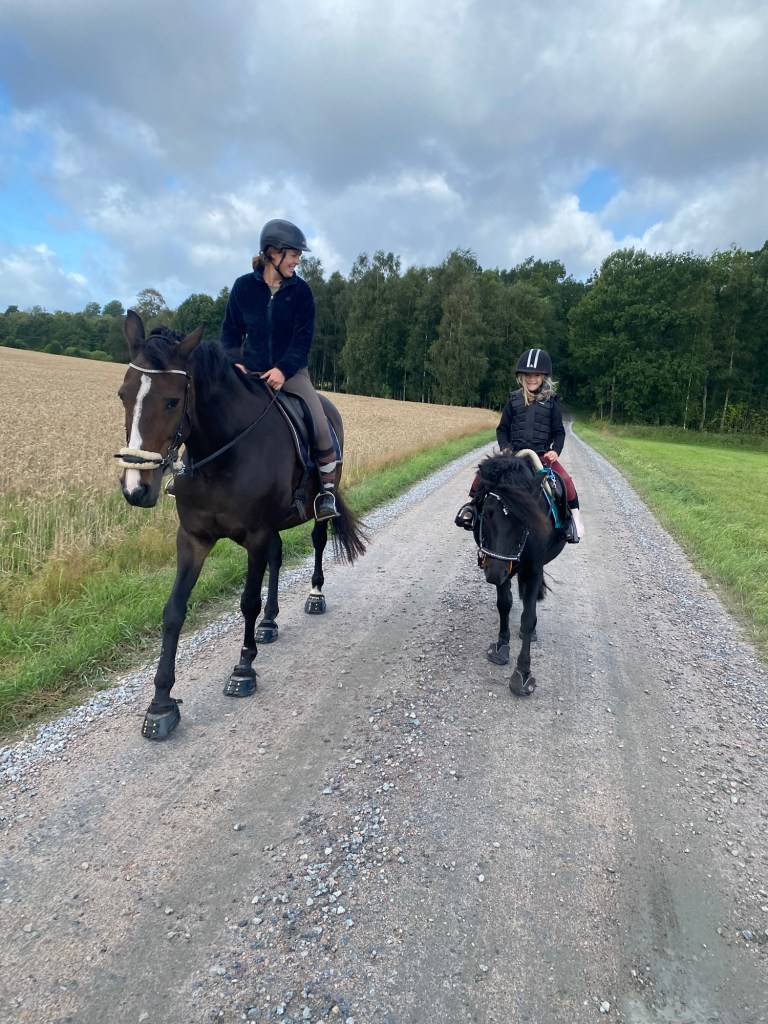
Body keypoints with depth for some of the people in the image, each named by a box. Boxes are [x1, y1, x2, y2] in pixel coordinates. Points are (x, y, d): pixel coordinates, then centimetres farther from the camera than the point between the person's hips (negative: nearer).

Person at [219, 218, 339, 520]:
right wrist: (235, 363, -11)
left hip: (290, 371, -1)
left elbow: (303, 338, -7)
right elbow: (230, 331, 7)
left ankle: (327, 490, -6)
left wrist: (283, 369, -21)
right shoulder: (243, 287, 0)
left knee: (321, 426, -20)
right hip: (250, 372, 1)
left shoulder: (301, 290, -2)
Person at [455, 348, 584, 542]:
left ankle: (574, 514, -1)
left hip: (542, 454, -1)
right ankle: (472, 502, 2)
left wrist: (556, 451, -10)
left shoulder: (550, 402, 4)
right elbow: (502, 429, 10)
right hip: (514, 453, 1)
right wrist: (505, 448, -7)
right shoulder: (514, 400, 5)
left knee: (565, 479, -23)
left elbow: (559, 431, 7)